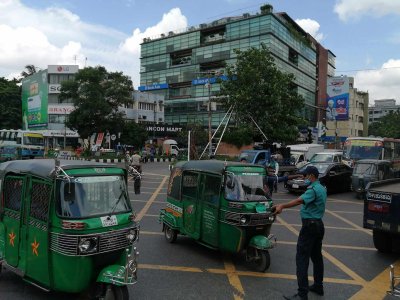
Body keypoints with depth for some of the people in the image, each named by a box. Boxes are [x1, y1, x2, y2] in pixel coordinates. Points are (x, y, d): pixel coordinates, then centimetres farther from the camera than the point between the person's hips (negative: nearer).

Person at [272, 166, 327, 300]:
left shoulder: (313, 189, -18)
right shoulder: (321, 188, 14)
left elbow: (299, 200, -33)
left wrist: (282, 206, -40)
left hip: (309, 225, -10)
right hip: (319, 225, 10)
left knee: (302, 258, -9)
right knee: (317, 256, 17)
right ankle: (318, 286, 28)